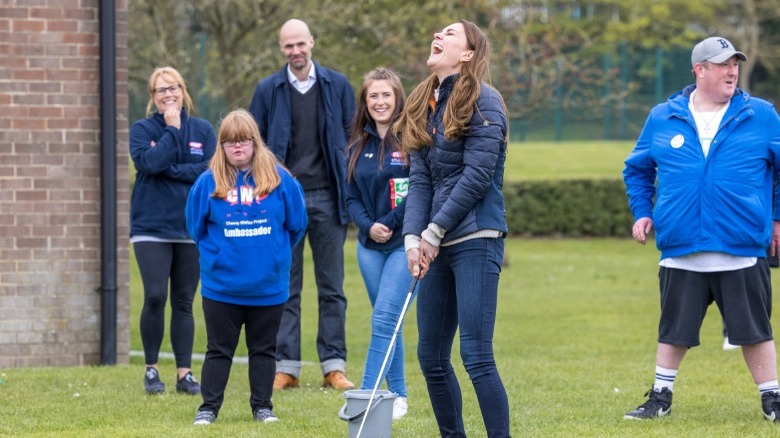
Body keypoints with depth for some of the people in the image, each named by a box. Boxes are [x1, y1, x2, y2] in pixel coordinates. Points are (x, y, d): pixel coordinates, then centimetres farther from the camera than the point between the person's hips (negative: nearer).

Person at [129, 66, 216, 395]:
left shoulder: (203, 130, 6)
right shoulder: (142, 129, 3)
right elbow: (150, 161, -16)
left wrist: (169, 170, -13)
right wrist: (172, 130, -10)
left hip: (192, 228, 2)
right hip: (151, 228, -2)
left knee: (184, 302, 5)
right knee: (155, 297, -11)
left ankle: (185, 373, 10)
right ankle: (151, 369, 3)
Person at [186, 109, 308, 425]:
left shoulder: (280, 179, -5)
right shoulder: (209, 182, -6)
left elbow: (296, 224, 5)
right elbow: (196, 227, 5)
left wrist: (274, 253, 9)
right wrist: (219, 254, 8)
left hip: (269, 286, 1)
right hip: (221, 286, -1)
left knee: (264, 349, 11)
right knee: (219, 350, 7)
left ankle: (262, 406, 21)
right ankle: (209, 407, 13)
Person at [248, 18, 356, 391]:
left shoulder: (337, 86, 5)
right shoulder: (268, 90, 4)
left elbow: (351, 139, 8)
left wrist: (350, 191, 1)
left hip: (327, 198, 0)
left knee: (332, 287, 3)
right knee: (285, 286, 3)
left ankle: (334, 367, 5)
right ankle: (286, 367, 5)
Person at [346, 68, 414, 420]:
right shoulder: (358, 147, 10)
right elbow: (352, 198, 10)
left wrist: (391, 223, -17)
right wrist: (368, 226, -7)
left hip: (405, 244, -5)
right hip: (370, 246, 5)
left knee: (384, 319, -12)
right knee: (387, 323, 10)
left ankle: (366, 396, -14)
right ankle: (397, 395, 17)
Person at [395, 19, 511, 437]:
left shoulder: (482, 101, -7)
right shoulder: (425, 105, 14)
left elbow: (477, 175, -13)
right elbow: (420, 180, 8)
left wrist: (435, 231, -11)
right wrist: (413, 237, -5)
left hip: (476, 241, -8)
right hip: (436, 245, 8)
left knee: (476, 356, -13)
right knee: (431, 356, 9)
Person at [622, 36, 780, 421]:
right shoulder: (662, 119, 6)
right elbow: (637, 169, 20)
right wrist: (642, 212, 10)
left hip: (743, 252, -1)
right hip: (681, 251, 1)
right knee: (673, 330, 9)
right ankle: (660, 398, 22)